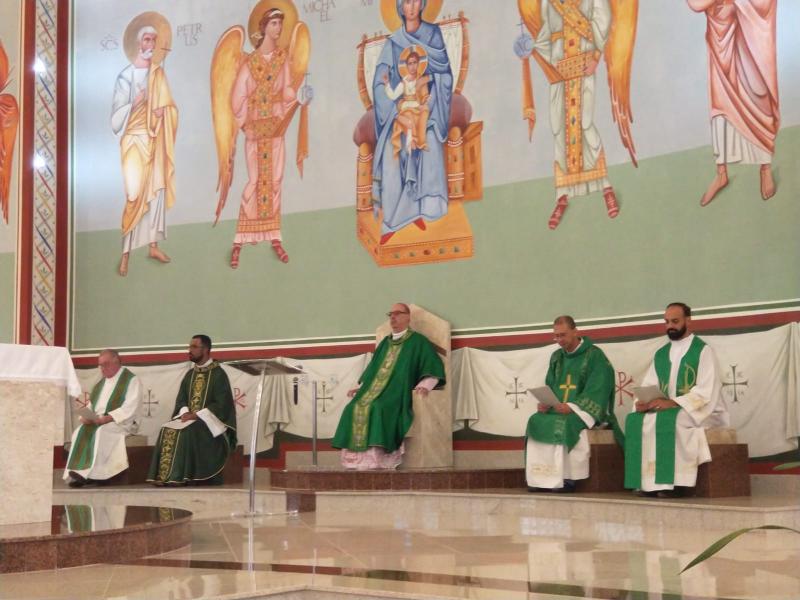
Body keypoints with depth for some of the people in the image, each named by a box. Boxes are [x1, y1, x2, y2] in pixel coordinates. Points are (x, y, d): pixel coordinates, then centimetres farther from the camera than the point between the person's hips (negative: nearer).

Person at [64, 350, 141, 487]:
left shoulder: (131, 380, -2)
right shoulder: (100, 384, 21)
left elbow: (129, 409, -13)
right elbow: (91, 407, 18)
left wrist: (105, 419, -22)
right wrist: (85, 417, -6)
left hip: (121, 423, -6)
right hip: (96, 422, 6)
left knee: (100, 431, -34)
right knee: (80, 431, -22)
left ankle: (92, 474, -37)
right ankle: (78, 473, -30)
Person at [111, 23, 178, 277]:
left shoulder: (158, 72, 9)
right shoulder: (127, 75, -7)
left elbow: (168, 104, 15)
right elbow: (118, 111, -7)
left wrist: (163, 110, -6)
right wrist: (135, 103, -23)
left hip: (155, 138, 6)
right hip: (135, 137, -6)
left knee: (157, 189, 8)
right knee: (134, 193, -11)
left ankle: (153, 245, 18)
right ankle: (125, 253, -7)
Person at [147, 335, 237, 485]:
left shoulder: (218, 374, -5)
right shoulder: (189, 375, 16)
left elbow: (221, 404, -14)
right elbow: (181, 400, 13)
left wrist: (197, 414, -20)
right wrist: (185, 412, -11)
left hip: (209, 422, -6)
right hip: (189, 418, 6)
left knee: (187, 432, -33)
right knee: (167, 431, -21)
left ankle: (180, 477, -33)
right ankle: (167, 476, -26)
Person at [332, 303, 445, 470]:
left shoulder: (418, 341, 3)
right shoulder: (385, 343, 23)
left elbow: (434, 368, -4)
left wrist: (424, 385, -20)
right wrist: (361, 387, 17)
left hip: (399, 392, -6)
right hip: (376, 389, 6)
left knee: (377, 408, -33)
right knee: (354, 408, -19)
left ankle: (377, 458, -34)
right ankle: (361, 459, -21)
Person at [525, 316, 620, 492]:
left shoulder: (594, 355, -5)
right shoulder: (556, 357, 15)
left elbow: (596, 391, -13)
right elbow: (549, 387, 14)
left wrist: (572, 407, -24)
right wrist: (544, 403, -9)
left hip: (584, 411, -6)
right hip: (559, 409, 6)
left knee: (563, 425, -33)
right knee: (536, 422, -21)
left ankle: (566, 478, -27)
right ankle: (541, 479, -22)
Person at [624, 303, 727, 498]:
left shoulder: (703, 351, -5)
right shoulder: (660, 354, 14)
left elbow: (706, 393, -17)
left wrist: (673, 402, -27)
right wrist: (642, 402, -16)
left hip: (700, 412, -6)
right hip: (668, 411, 6)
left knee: (666, 420, -34)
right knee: (635, 420, -19)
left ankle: (672, 483, -29)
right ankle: (648, 482, -21)